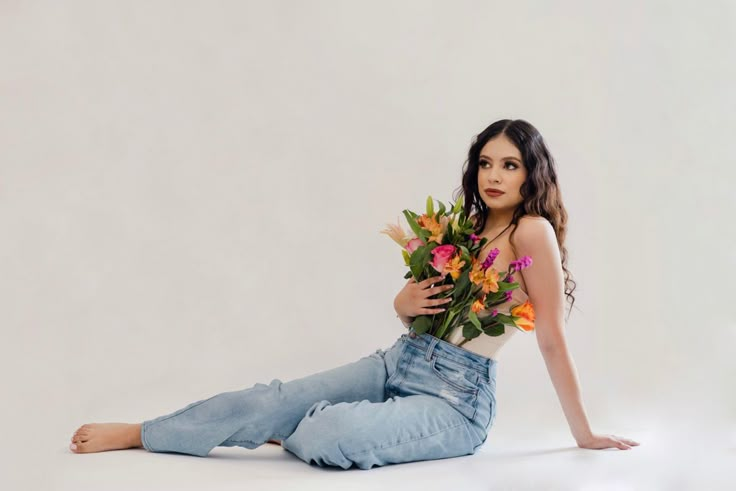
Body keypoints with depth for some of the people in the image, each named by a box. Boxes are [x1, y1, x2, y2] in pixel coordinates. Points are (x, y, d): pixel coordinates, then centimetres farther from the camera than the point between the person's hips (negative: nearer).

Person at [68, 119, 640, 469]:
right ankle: (139, 433, 1)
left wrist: (586, 434, -6)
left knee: (326, 436, -28)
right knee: (275, 397, -10)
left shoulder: (532, 232, -13)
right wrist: (407, 302, -5)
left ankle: (300, 429, 7)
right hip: (400, 363, 7)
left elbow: (552, 338, -10)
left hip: (454, 402, -7)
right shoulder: (468, 228, 11)